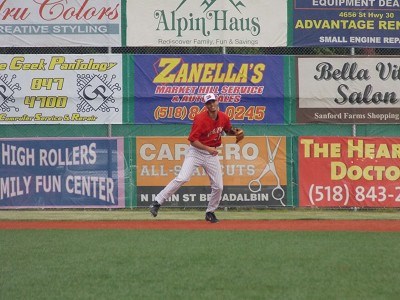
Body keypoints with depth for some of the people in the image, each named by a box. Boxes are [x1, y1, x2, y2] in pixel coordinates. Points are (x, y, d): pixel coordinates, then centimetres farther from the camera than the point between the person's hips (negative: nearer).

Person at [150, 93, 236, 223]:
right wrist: (208, 148, -26)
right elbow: (192, 140, -19)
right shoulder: (201, 119, -18)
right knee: (182, 178, -20)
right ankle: (157, 202, -16)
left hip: (212, 154, 5)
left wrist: (235, 132, -2)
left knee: (218, 186, 2)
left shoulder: (224, 118, 0)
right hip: (196, 151, -5)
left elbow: (228, 130, 20)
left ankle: (210, 212, 22)